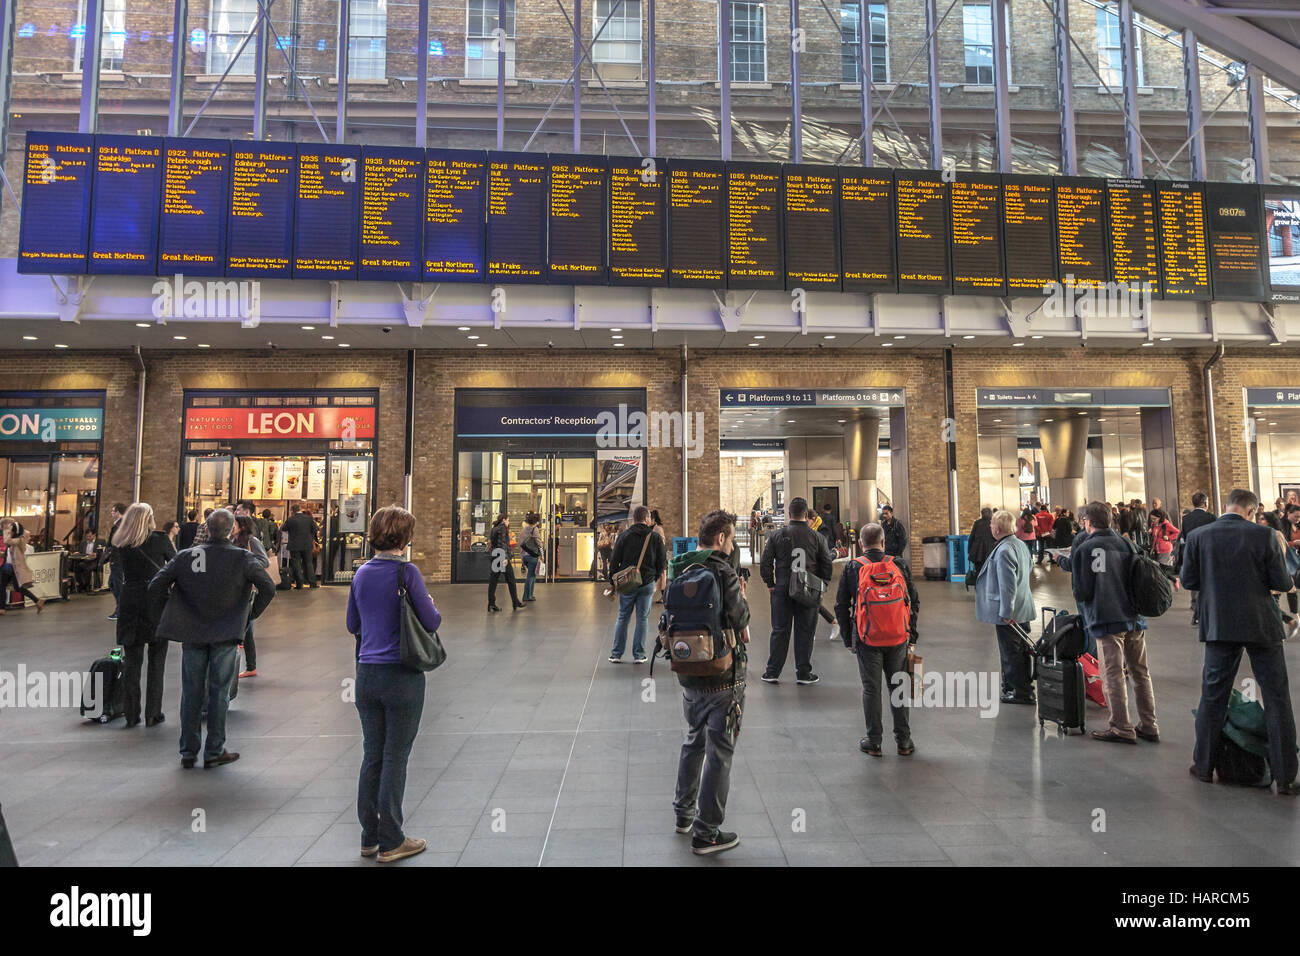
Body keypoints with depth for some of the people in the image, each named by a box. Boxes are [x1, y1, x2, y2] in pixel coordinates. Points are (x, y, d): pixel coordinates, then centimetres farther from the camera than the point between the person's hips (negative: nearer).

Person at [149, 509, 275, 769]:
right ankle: (214, 752, 12)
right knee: (219, 692, 6)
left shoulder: (185, 556, 1)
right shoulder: (242, 558, -7)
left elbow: (155, 587, -1)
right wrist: (251, 615, 2)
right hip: (226, 635, -2)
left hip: (191, 634, 2)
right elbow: (268, 588, -13)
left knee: (191, 693, 12)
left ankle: (188, 752, 21)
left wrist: (166, 618, 10)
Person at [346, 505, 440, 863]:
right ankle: (390, 843, 13)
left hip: (366, 674, 6)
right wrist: (432, 607, 9)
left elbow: (352, 625, 15)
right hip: (401, 676, -6)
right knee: (395, 758, 4)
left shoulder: (362, 573, 5)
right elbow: (431, 622, -11)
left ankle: (370, 837, 25)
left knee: (371, 756, 15)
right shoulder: (407, 572, -13)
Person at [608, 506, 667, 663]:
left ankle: (616, 654, 10)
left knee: (623, 617, 9)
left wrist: (614, 582, 8)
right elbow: (663, 563, 3)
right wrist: (656, 576, 20)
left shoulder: (624, 536, -2)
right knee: (642, 618, 7)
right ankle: (639, 655, 8)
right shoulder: (655, 538, -2)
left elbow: (614, 561, -1)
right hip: (647, 584, 0)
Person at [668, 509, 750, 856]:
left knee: (694, 742, 24)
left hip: (689, 675, 7)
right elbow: (740, 619, -19)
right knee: (719, 753, 4)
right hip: (722, 677, -7)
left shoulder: (680, 570, 5)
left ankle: (684, 814, 37)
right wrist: (742, 595, 0)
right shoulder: (723, 571, -17)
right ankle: (706, 833, 12)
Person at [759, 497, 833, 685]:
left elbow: (765, 563, -2)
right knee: (805, 632, 8)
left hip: (782, 590, 0)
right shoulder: (816, 537, -1)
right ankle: (803, 673, 14)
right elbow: (828, 566, 2)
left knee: (780, 631, 8)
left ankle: (772, 672, 13)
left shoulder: (777, 535, -2)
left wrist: (770, 585, 7)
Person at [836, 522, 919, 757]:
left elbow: (841, 606, 0)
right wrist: (911, 636, 15)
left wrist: (848, 638, 10)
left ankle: (873, 742, 13)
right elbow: (914, 603, 6)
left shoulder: (852, 568, -3)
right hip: (898, 640, 2)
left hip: (867, 639, -2)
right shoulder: (900, 566, 1)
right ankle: (903, 741, 20)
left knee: (871, 689, 7)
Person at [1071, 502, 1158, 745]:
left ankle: (1122, 728, 5)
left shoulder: (1083, 549, -9)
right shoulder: (1127, 544, 5)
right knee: (1140, 672, 14)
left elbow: (1080, 591, -9)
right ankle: (1148, 726, 21)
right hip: (1134, 617, 6)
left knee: (1113, 675, 1)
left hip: (1107, 619, -5)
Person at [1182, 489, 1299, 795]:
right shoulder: (1263, 535, -10)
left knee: (1213, 697, 11)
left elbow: (1188, 581, -1)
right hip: (1262, 626, -1)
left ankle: (1204, 766, 20)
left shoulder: (1198, 536, -5)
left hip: (1220, 627, 2)